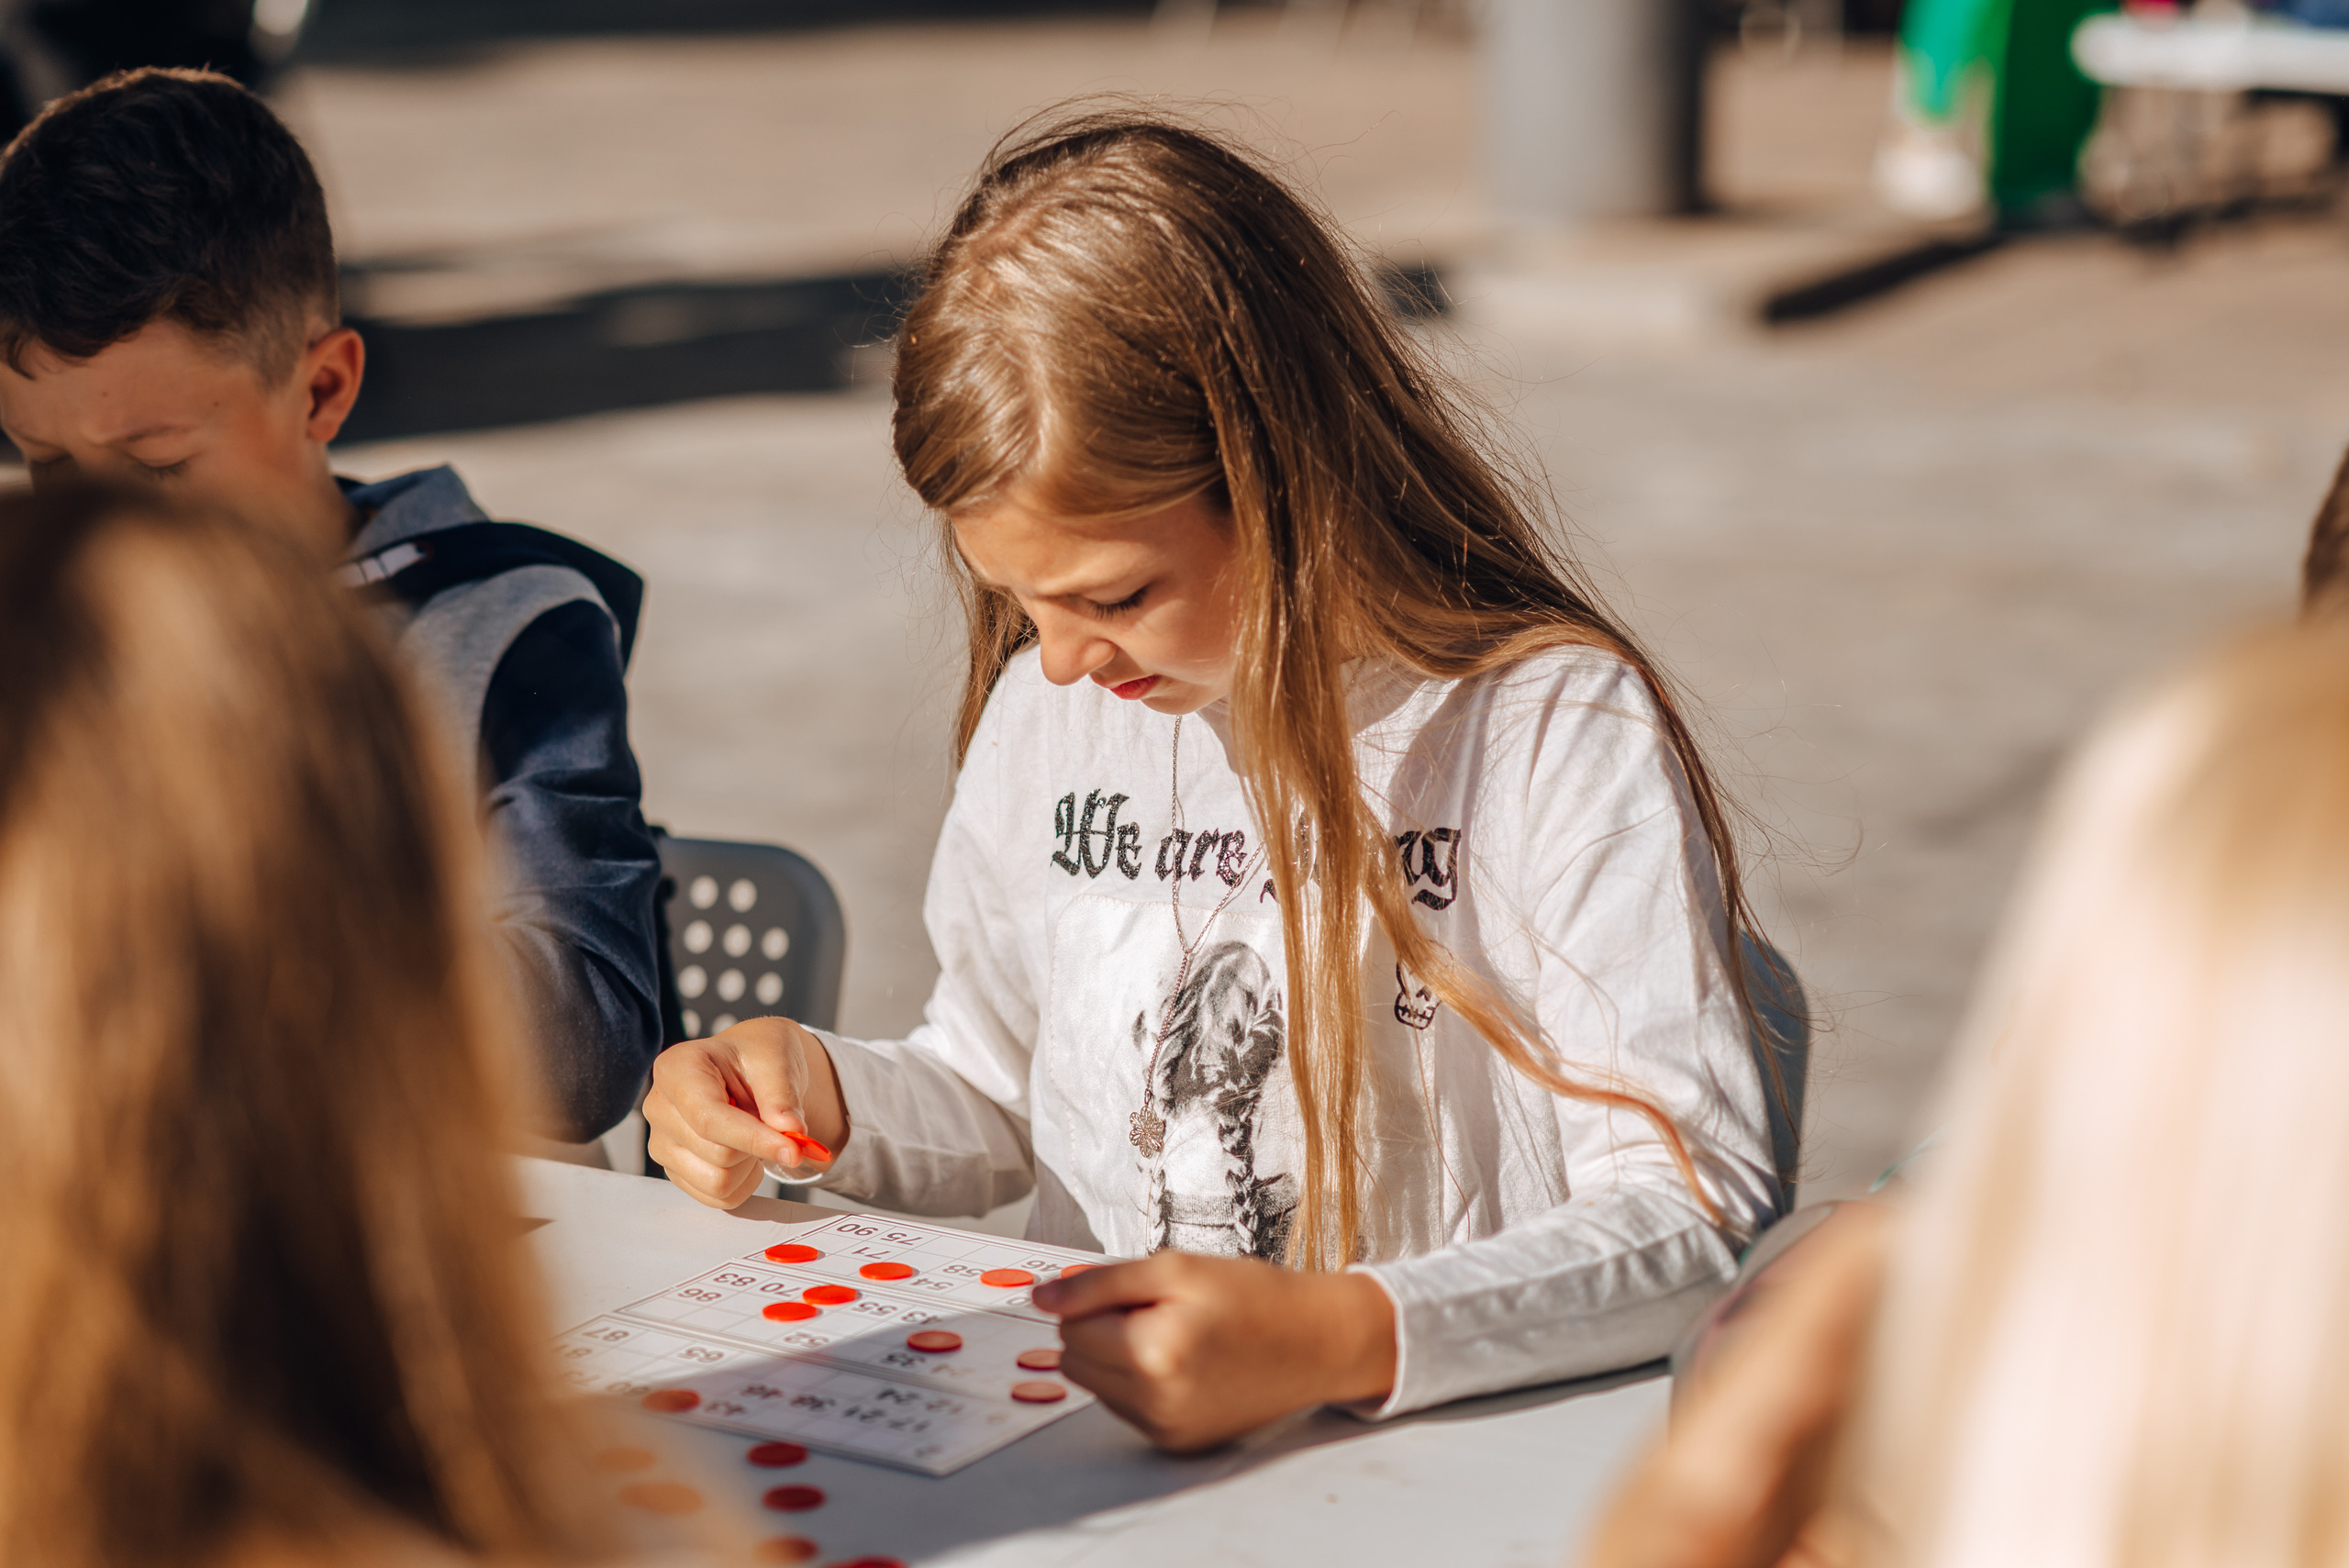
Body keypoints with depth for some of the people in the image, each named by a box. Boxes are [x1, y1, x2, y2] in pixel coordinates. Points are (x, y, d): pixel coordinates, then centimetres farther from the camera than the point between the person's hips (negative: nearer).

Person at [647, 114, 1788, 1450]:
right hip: (1084, 1440, 3)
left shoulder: (1557, 728, -12)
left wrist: (1343, 1339, -32)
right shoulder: (1047, 704, 6)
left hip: (1452, 1474, -3)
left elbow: (1697, 1210, -18)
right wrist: (822, 1098, -1)